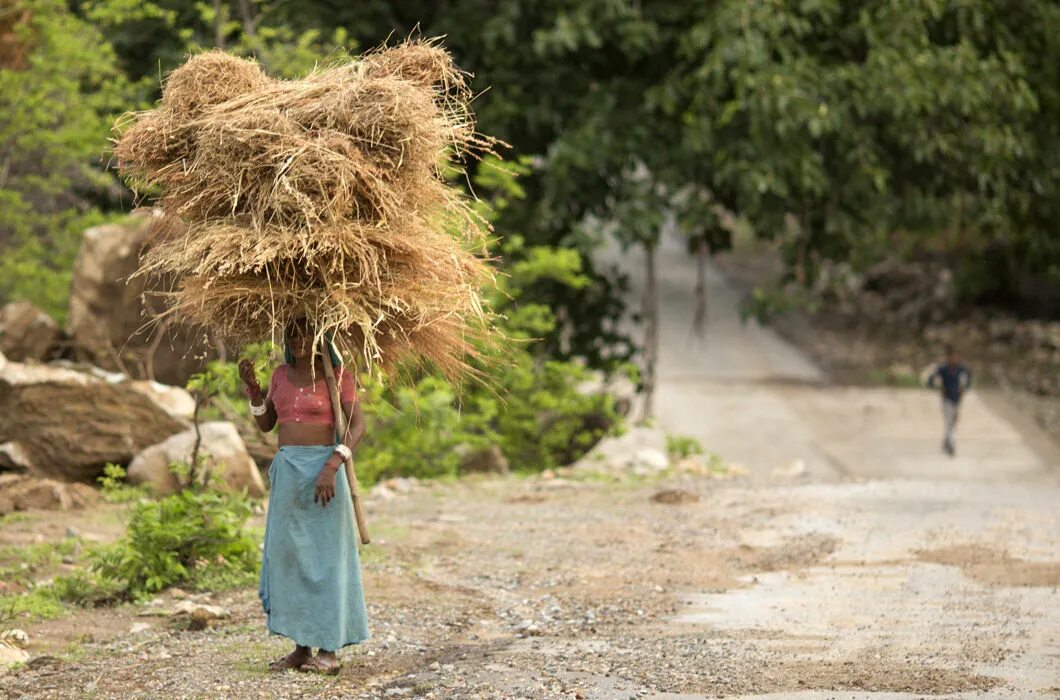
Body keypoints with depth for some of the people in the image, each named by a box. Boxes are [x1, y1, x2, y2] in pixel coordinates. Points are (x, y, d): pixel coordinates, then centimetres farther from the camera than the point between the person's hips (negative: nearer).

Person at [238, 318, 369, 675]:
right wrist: (252, 387, -1)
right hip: (287, 471, 6)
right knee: (289, 555, 5)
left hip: (321, 468, -6)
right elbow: (265, 424, 15)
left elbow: (357, 425, -12)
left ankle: (329, 649, 1)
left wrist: (332, 467, -23)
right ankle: (301, 647, 11)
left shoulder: (337, 375, -6)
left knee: (324, 554, -3)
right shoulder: (282, 374, 12)